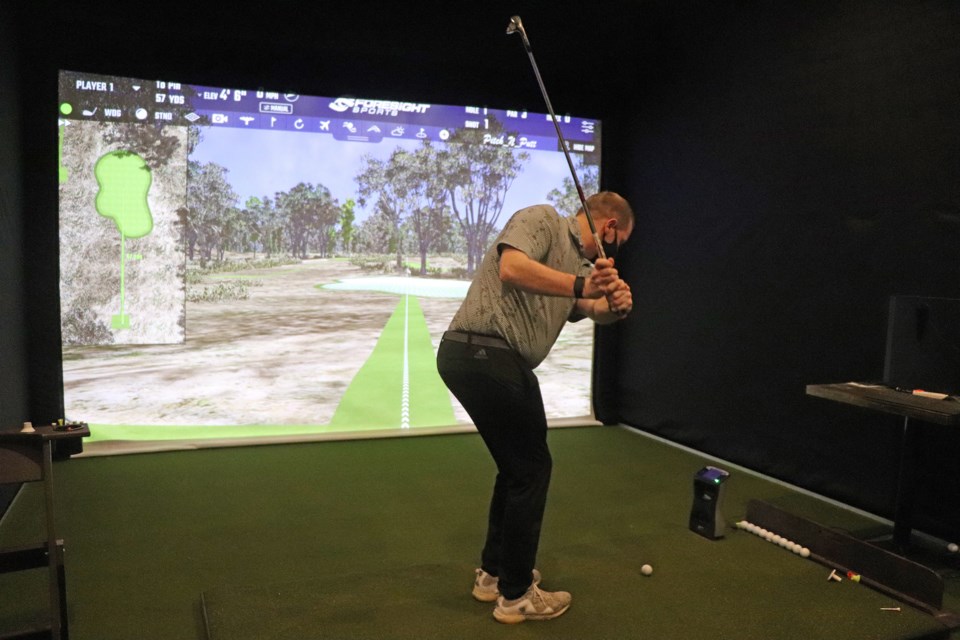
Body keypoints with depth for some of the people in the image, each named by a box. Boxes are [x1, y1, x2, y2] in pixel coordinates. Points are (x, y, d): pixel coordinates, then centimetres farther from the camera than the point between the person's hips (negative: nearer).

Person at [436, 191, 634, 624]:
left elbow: (594, 309, 3)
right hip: (485, 355, -10)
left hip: (490, 361, 10)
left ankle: (493, 573, 34)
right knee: (531, 468, 1)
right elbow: (512, 268, -23)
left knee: (518, 467, 20)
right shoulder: (542, 219, -2)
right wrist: (581, 285, -27)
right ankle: (516, 595, 14)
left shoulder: (581, 262, 22)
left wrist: (617, 304, -19)